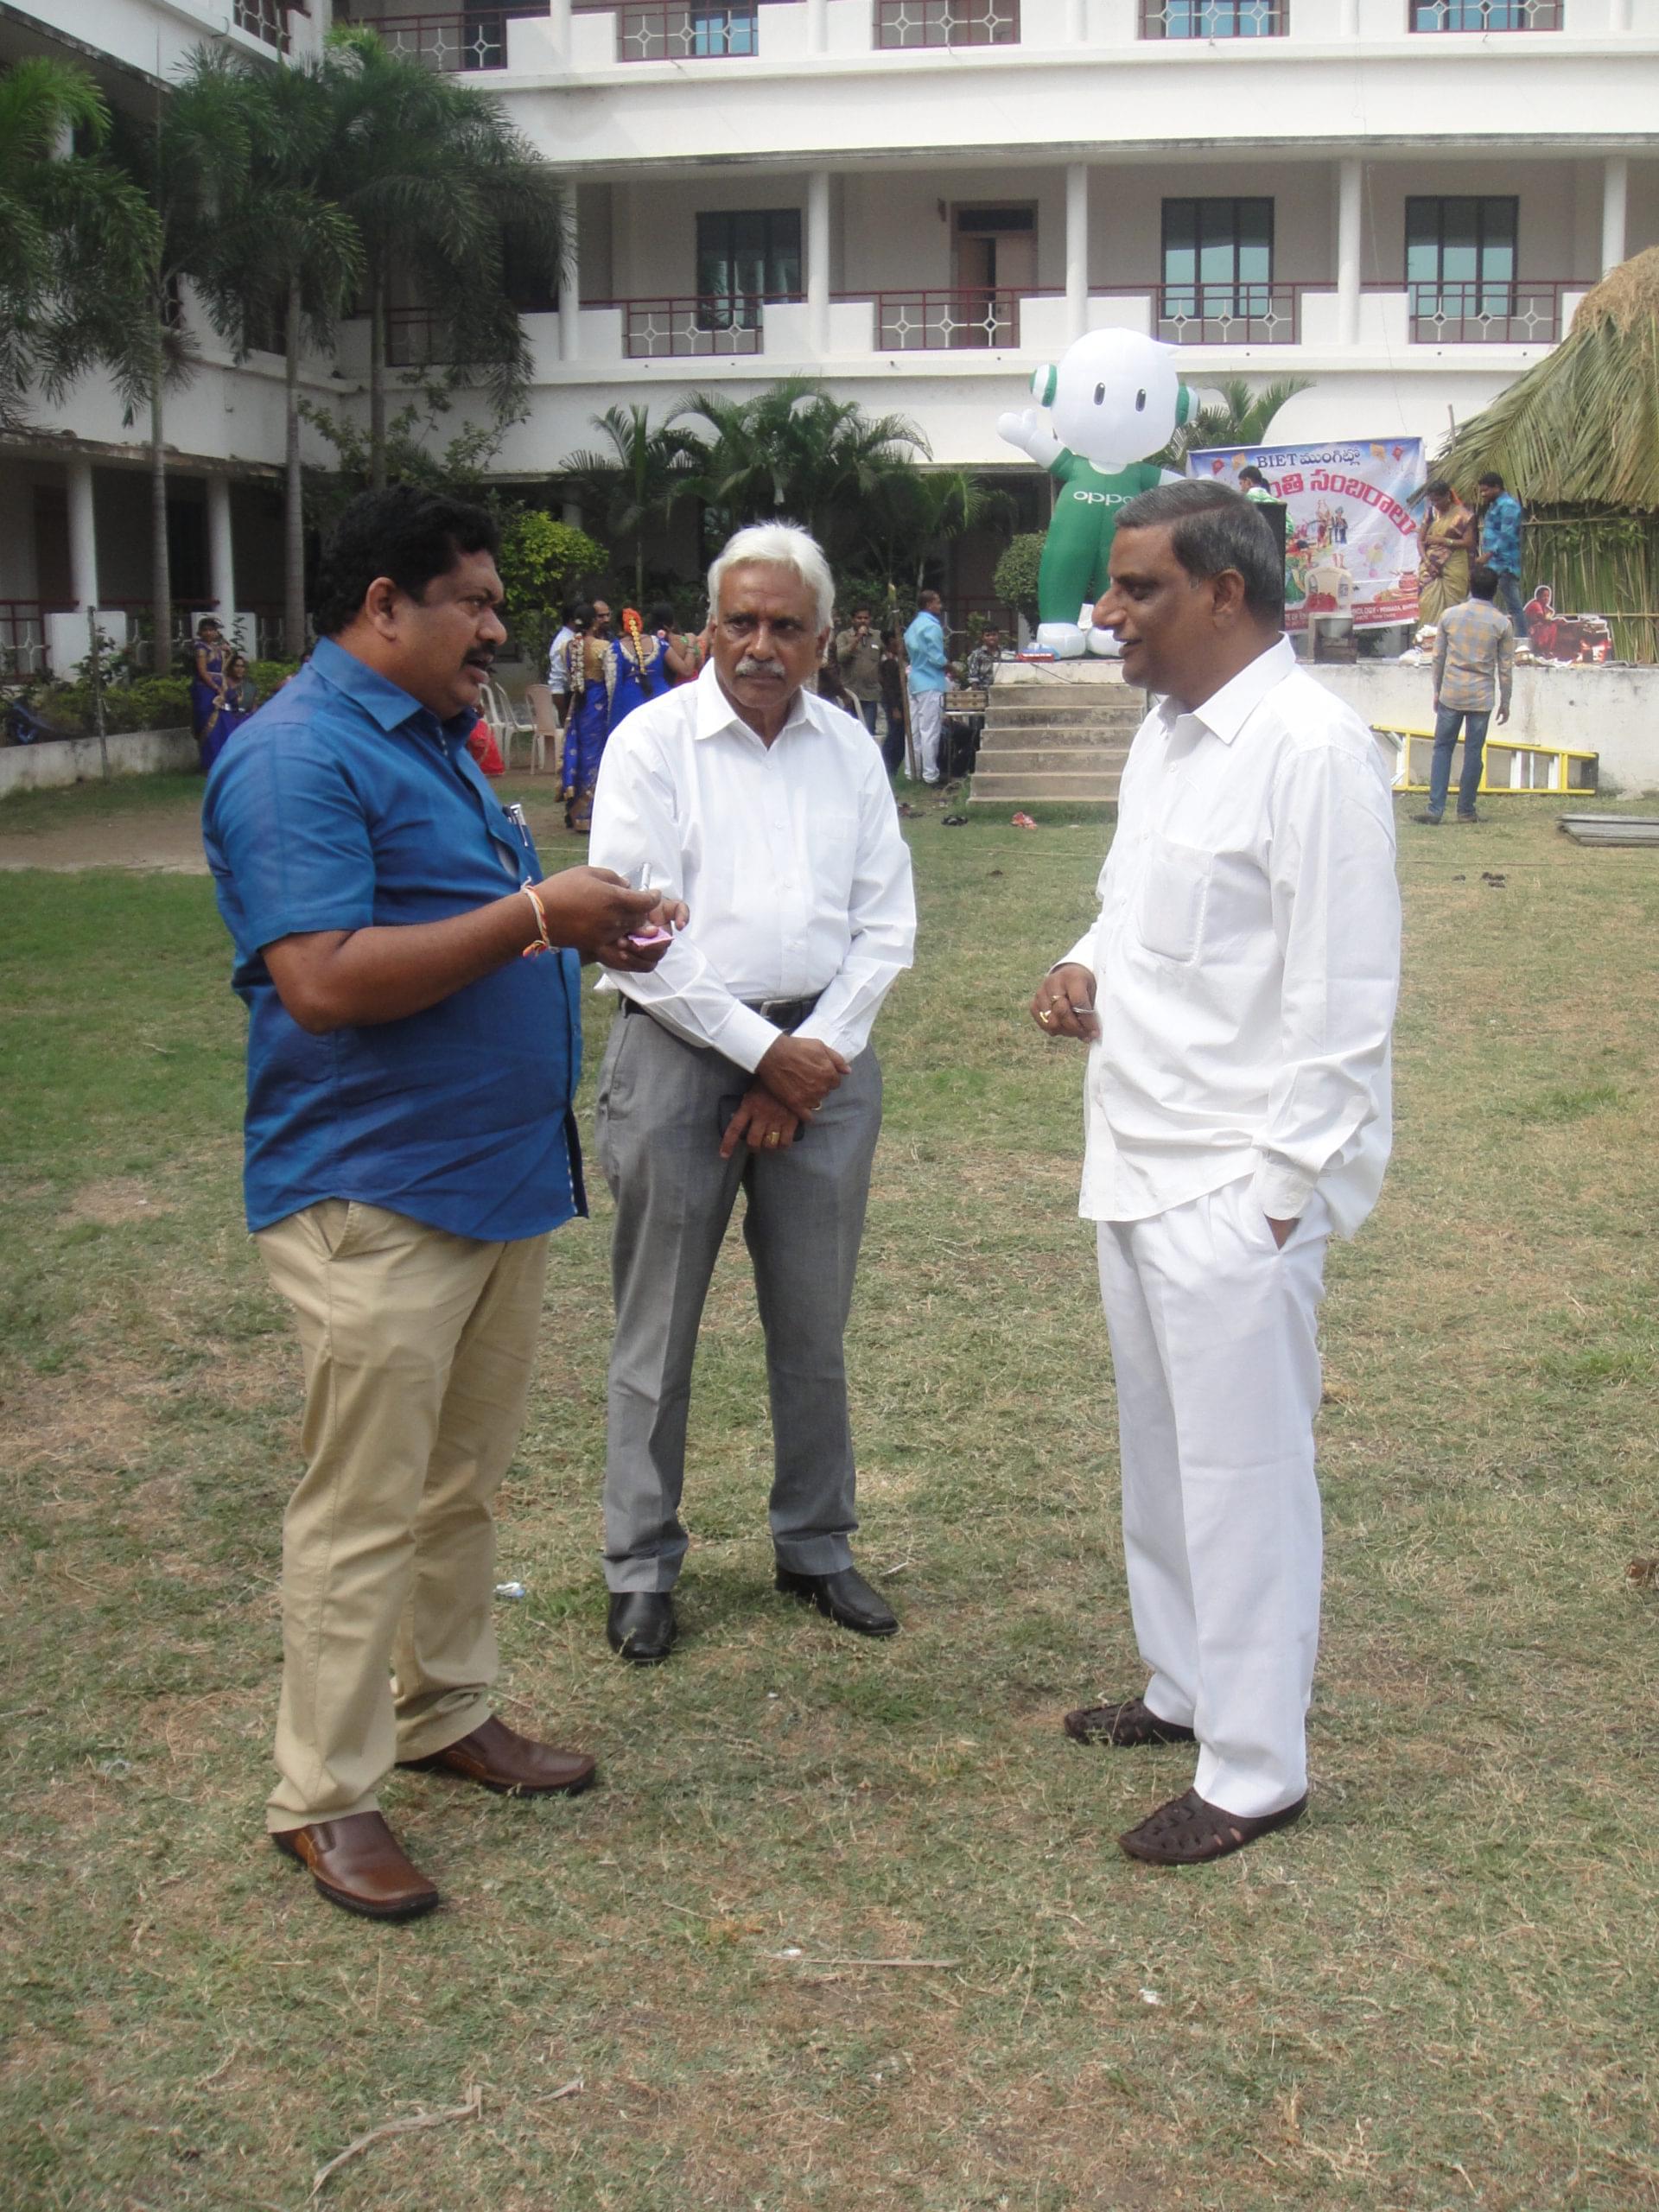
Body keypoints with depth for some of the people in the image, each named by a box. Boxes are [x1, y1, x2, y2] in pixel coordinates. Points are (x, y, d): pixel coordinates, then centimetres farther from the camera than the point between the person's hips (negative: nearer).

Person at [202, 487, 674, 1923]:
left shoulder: (435, 739, 16)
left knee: (467, 1478, 19)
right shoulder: (299, 759, -16)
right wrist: (532, 915, -21)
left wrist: (591, 938, 6)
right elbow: (324, 982, -26)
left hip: (500, 1176, 10)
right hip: (374, 1197, -9)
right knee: (364, 1508, -1)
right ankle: (326, 1794, 12)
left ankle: (447, 1708, 35)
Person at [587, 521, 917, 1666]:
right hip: (682, 1048, -3)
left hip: (823, 1052, 3)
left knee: (814, 1324, 11)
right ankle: (642, 1565, 18)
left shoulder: (850, 748, 9)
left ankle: (817, 1544, 27)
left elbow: (887, 925, 7)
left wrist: (815, 1055, -5)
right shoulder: (653, 741, -3)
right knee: (659, 1326, 3)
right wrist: (760, 1048, -12)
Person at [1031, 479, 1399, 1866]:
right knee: (1161, 1452, 20)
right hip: (1140, 1167, 9)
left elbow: (1339, 995, -18)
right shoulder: (1166, 732, 12)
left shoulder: (1310, 748, -17)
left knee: (1243, 1474, 2)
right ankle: (1188, 1686, 38)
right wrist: (1088, 967, 4)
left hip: (1235, 1188, -9)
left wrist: (1282, 1190, -17)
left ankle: (1256, 1771, 15)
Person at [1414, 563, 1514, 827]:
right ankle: (1466, 810, 12)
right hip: (1482, 697, -1)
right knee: (1473, 752, 6)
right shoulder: (1502, 623, -4)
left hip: (1451, 694, 1)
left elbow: (1438, 656, 5)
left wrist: (1437, 691, 16)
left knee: (1442, 748, 6)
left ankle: (1435, 809, -3)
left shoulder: (1450, 615, -1)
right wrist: (1505, 701, 10)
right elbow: (1506, 666, 0)